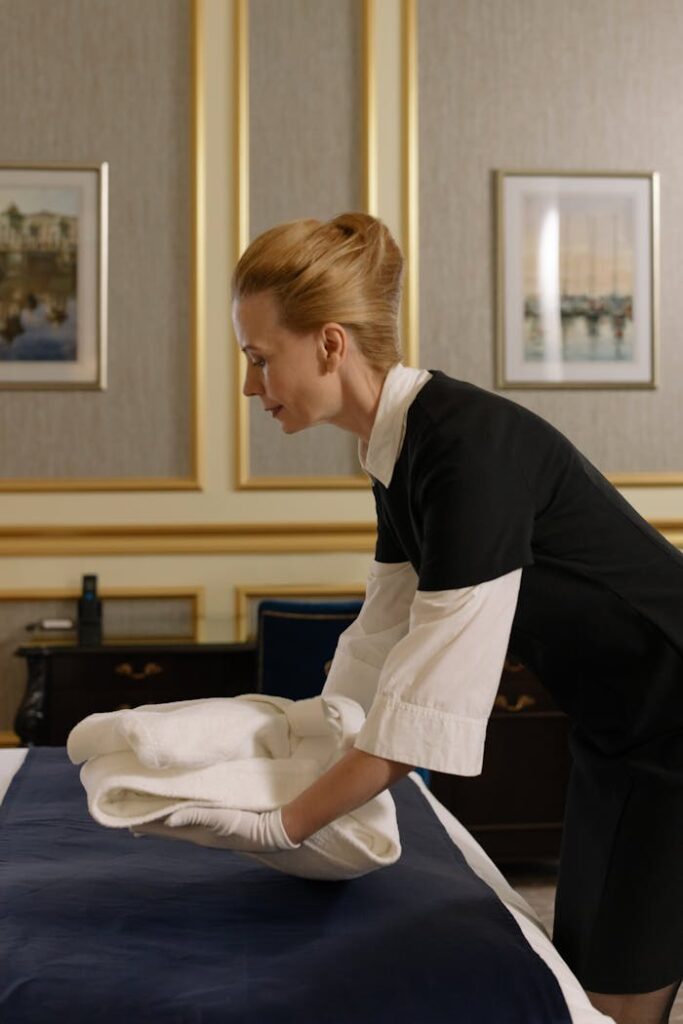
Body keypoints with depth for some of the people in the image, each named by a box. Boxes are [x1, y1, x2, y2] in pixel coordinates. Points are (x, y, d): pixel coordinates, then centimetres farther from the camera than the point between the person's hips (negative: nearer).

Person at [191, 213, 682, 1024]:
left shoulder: (472, 446, -29)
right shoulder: (395, 453, 0)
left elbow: (432, 703, -30)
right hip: (616, 733, 9)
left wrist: (284, 826, -22)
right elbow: (380, 640, 11)